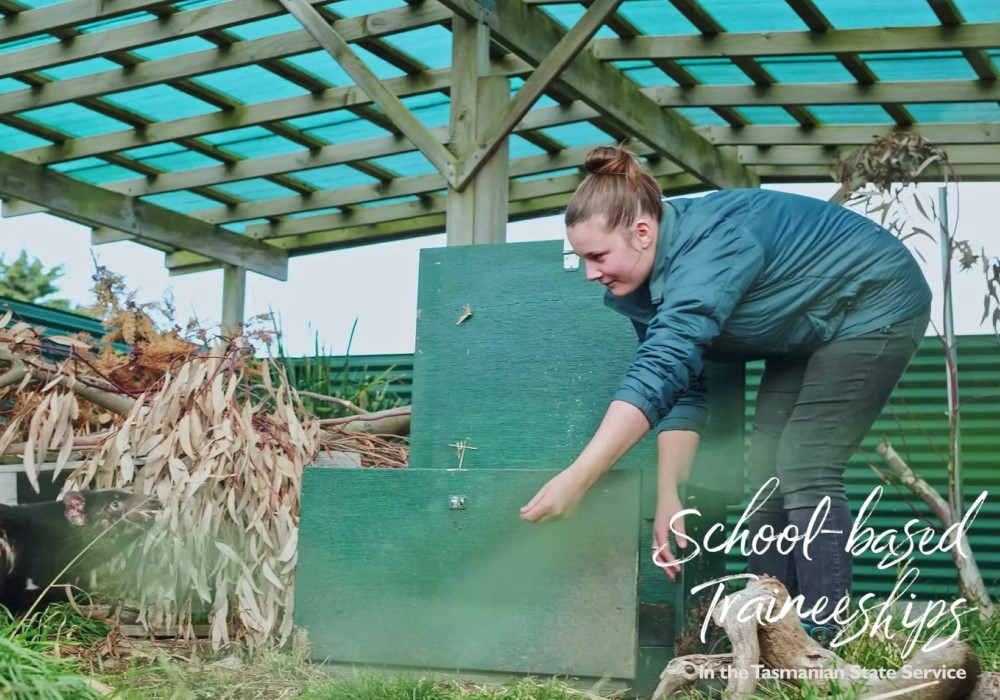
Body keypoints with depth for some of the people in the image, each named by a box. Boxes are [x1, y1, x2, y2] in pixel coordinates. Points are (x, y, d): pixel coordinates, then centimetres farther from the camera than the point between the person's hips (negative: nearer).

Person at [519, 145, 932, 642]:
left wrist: (577, 479, -51)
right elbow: (680, 389, -10)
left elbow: (661, 369, -47)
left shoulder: (707, 246, -37)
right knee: (766, 481, 2)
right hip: (805, 336, 9)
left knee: (804, 474, -17)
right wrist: (668, 495, -20)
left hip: (871, 306, -8)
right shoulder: (642, 280, -9)